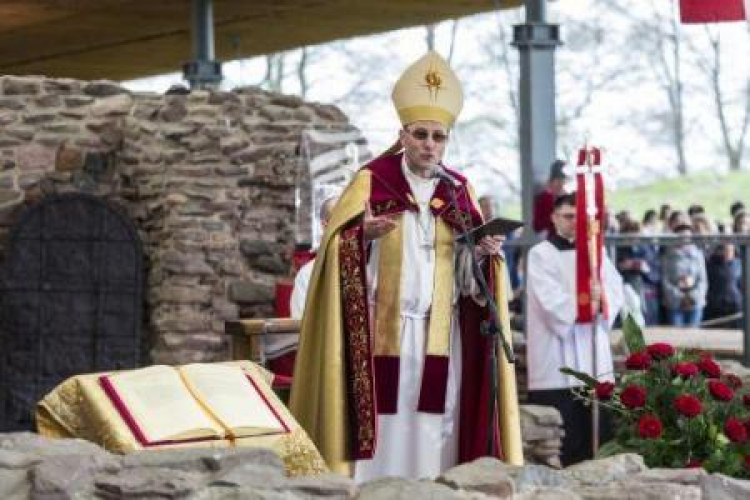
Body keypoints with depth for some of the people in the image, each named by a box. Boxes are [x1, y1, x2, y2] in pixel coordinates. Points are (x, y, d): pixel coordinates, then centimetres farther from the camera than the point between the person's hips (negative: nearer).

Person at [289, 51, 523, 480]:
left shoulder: (458, 190, 10)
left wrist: (485, 253, -10)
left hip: (441, 336, 3)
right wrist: (365, 234, -27)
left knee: (435, 432, 1)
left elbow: (467, 273, 11)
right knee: (382, 428, -7)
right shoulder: (372, 181, -1)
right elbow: (339, 248, -7)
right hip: (383, 334, -3)